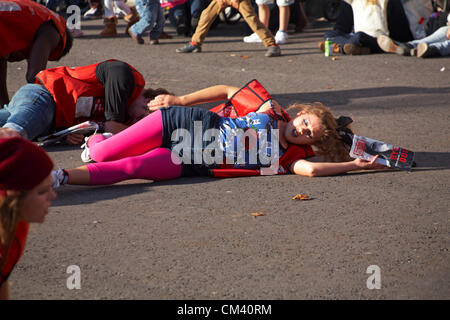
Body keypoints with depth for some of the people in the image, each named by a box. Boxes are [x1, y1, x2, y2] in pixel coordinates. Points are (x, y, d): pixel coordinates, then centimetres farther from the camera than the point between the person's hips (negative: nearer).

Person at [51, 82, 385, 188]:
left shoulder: (288, 159, -5)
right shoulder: (272, 111, -1)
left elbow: (312, 169, -25)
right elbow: (228, 91, 6)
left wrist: (355, 164, -25)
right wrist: (180, 100, 2)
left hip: (182, 166, -1)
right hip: (178, 122, 1)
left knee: (129, 168, -26)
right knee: (103, 153, -3)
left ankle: (62, 176, -15)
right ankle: (95, 139, 33)